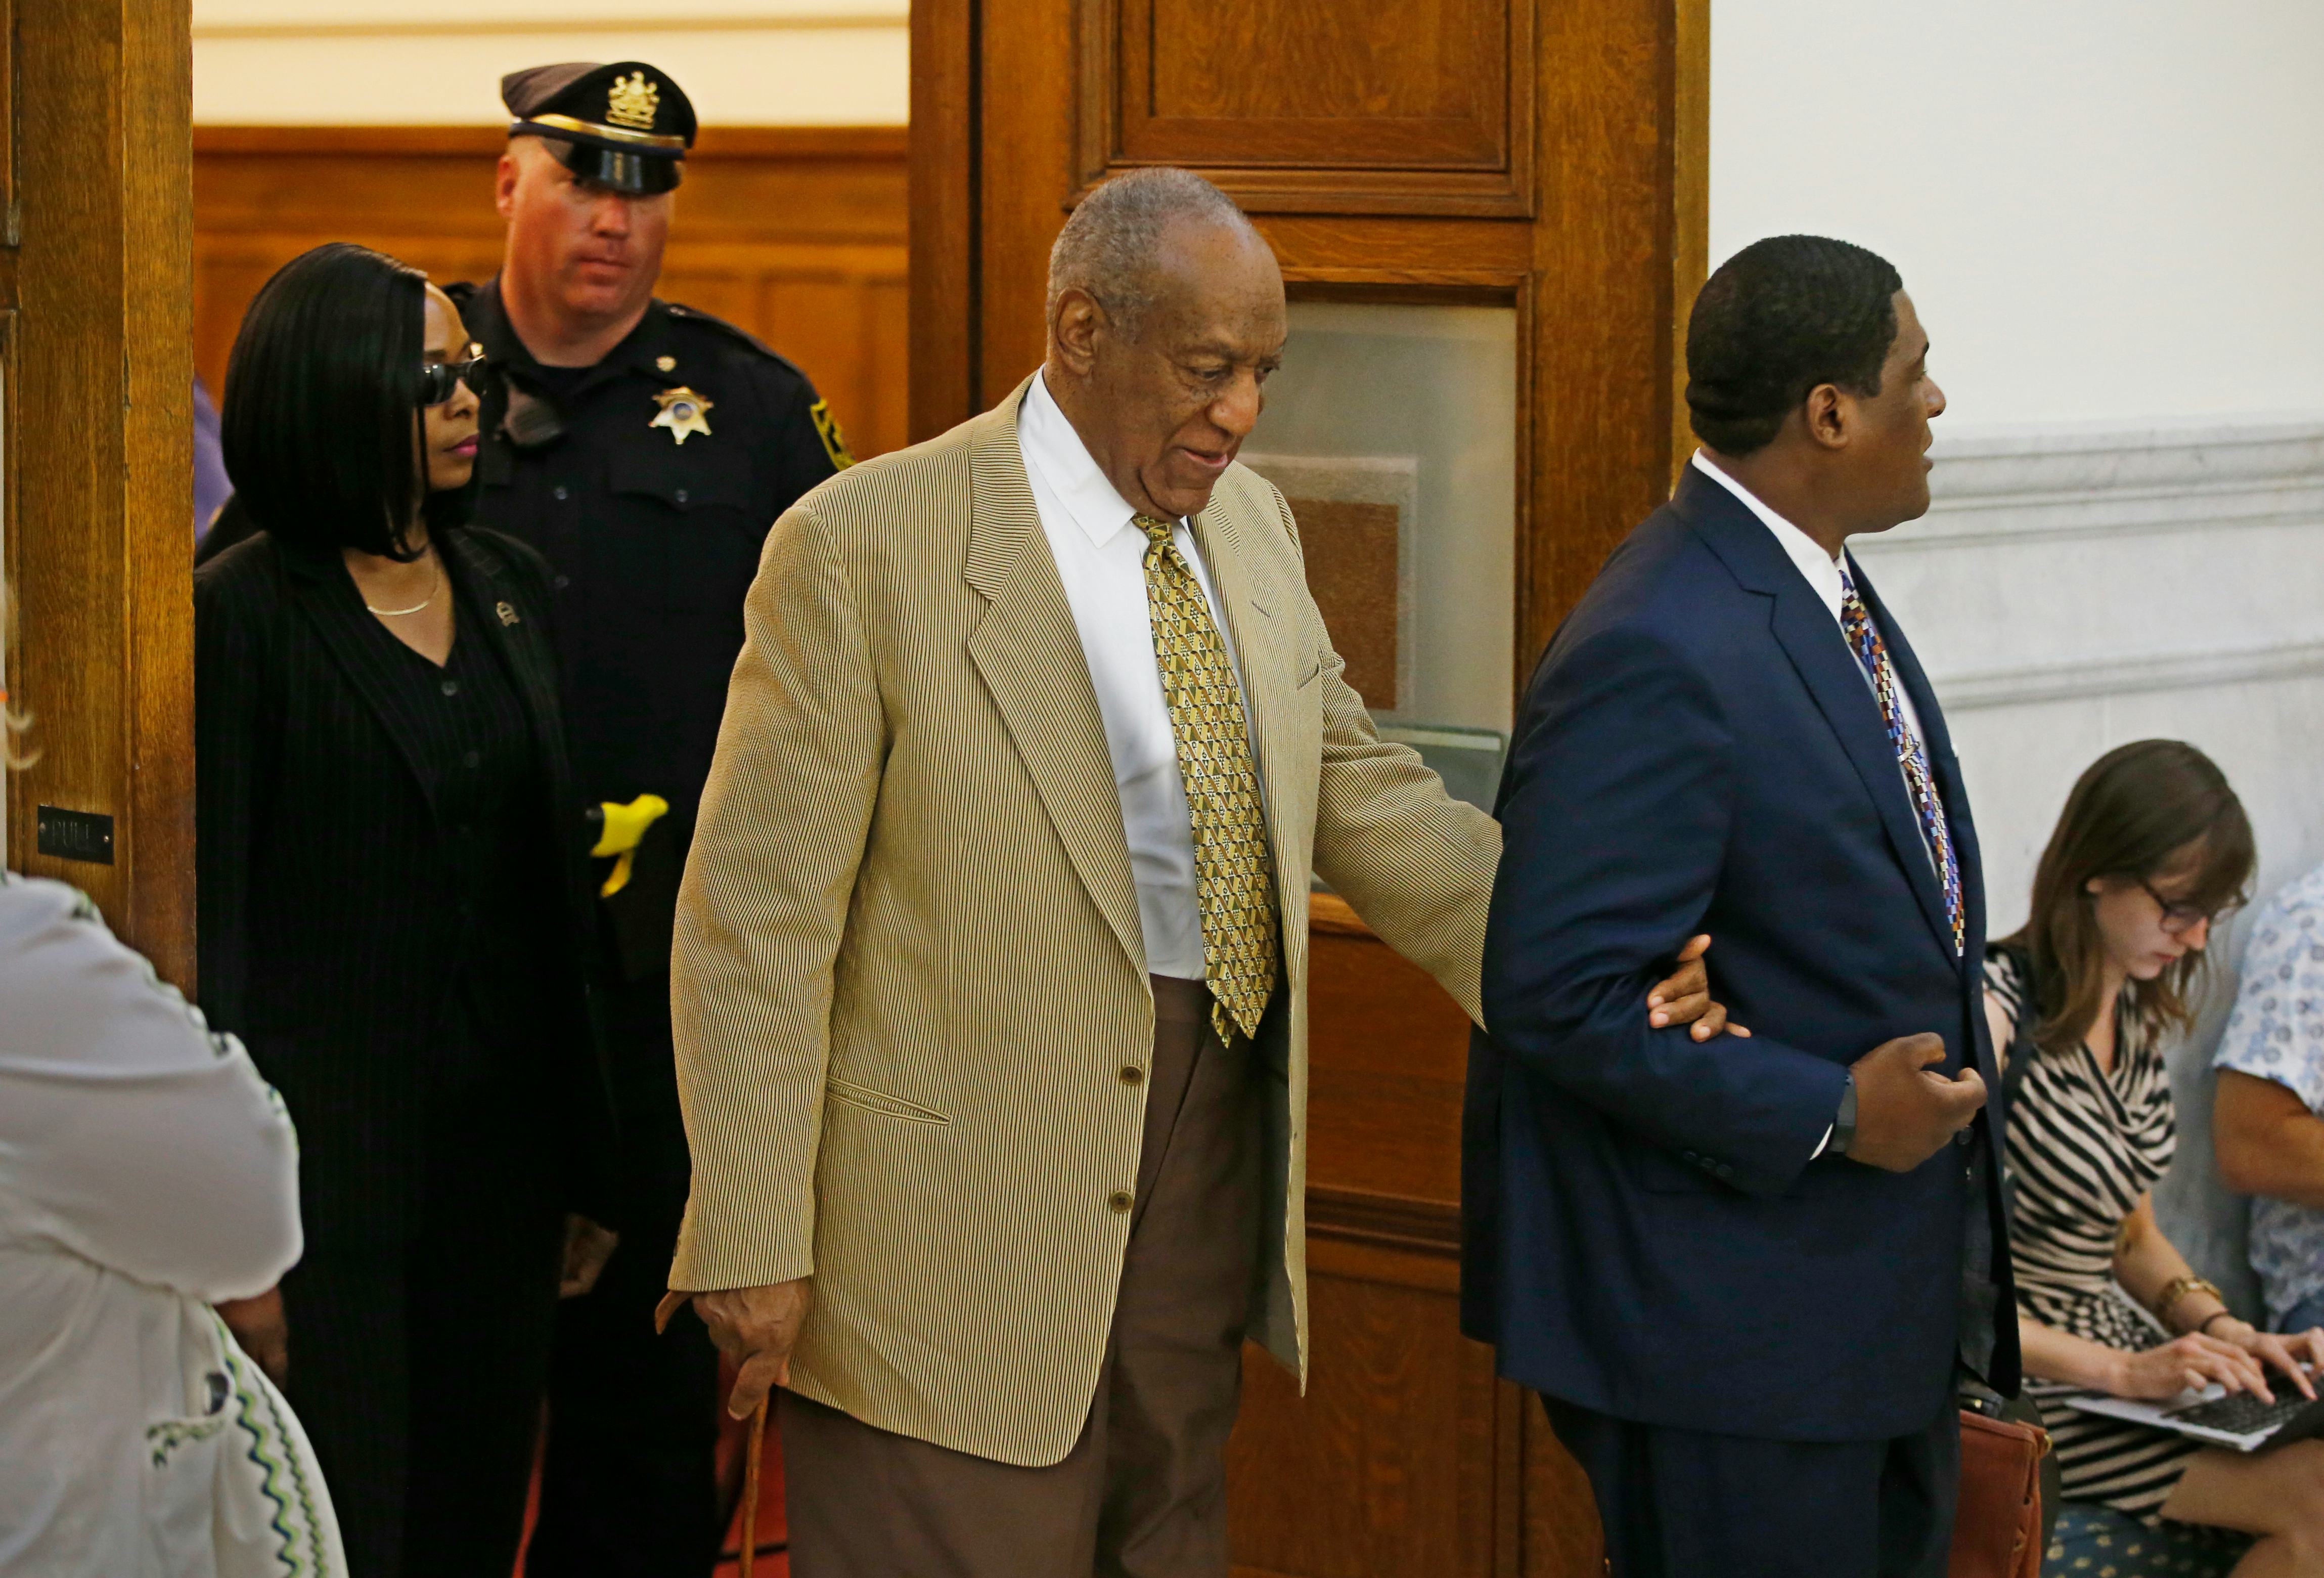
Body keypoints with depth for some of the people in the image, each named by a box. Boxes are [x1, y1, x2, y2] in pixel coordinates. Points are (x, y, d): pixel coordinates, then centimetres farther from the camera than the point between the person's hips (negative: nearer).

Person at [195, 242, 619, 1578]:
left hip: (501, 1135, 6)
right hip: (327, 1151, -6)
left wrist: (588, 1164, 11)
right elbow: (209, 918, -11)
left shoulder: (512, 588, 10)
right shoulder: (243, 615, -10)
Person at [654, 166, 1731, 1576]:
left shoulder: (1249, 526, 10)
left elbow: (1363, 794, 15)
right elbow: (758, 917, -12)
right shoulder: (866, 547, -12)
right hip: (967, 1235, -7)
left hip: (1207, 1189, 7)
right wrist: (753, 1245, -14)